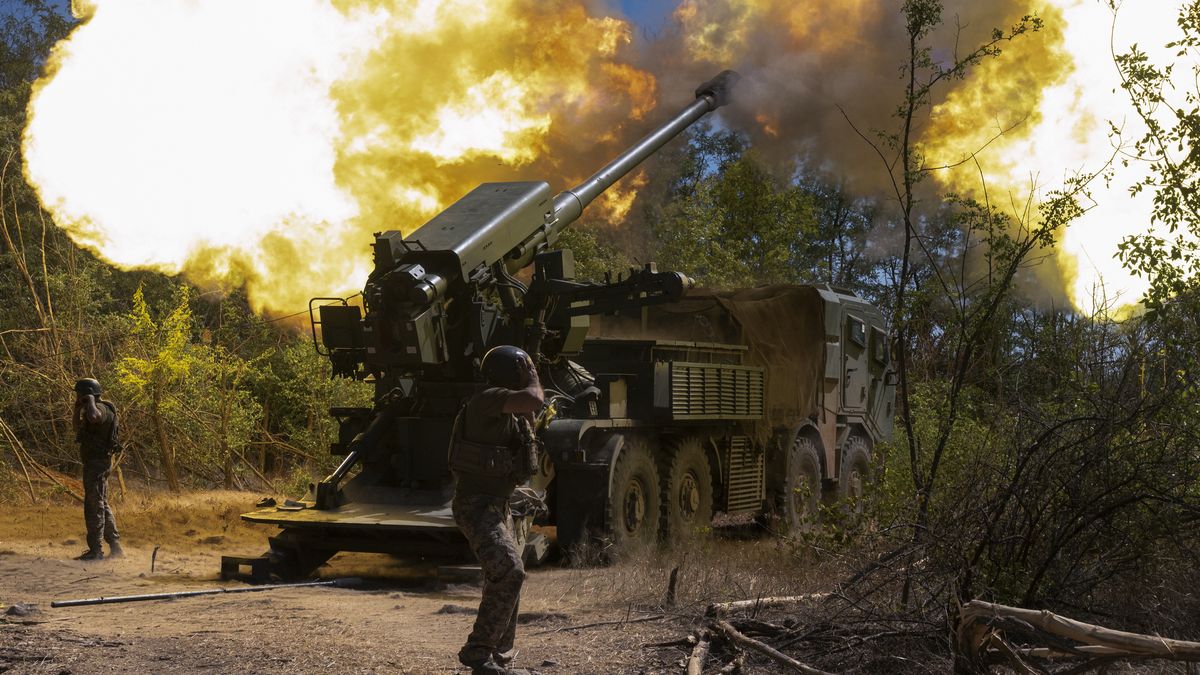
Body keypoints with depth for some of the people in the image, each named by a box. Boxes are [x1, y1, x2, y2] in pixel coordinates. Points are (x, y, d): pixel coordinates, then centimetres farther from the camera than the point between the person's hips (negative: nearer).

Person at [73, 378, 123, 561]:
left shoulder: (100, 408, -16)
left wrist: (90, 401, -24)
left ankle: (95, 550, -6)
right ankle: (115, 546, 19)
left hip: (96, 463, -11)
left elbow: (93, 417, -41)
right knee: (102, 505, 15)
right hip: (97, 462, 11)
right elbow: (77, 424, 27)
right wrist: (78, 407, 12)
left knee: (94, 505, -8)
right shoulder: (96, 409, 16)